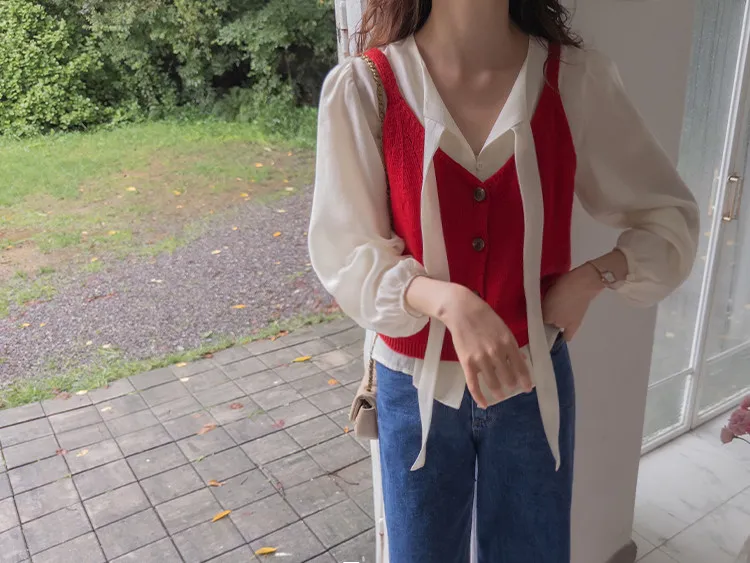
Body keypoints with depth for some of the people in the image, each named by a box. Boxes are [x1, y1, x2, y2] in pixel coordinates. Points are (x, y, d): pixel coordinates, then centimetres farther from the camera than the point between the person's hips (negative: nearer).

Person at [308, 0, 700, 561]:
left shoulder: (577, 79, -10)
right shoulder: (363, 88, -14)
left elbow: (672, 217, 1)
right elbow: (344, 255, -13)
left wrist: (593, 277, -17)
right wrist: (448, 300, -29)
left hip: (534, 380, 1)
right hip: (417, 384, -1)